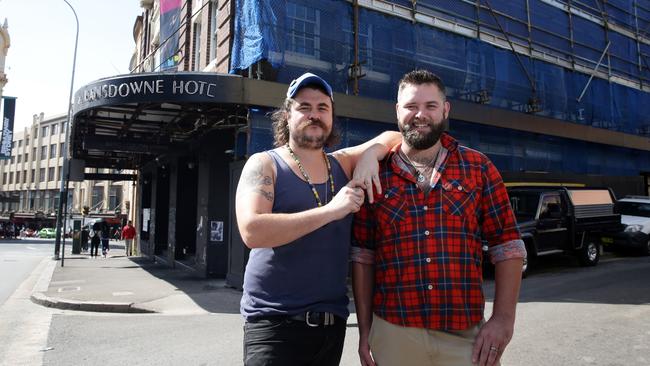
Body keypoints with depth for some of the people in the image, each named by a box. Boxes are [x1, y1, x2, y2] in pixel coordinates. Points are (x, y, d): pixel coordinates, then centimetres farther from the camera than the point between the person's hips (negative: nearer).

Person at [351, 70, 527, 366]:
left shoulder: (478, 167, 2)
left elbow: (507, 245, 2)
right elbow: (362, 256, 2)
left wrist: (503, 318, -6)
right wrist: (364, 329, 2)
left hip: (467, 334, 1)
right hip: (392, 332, 0)